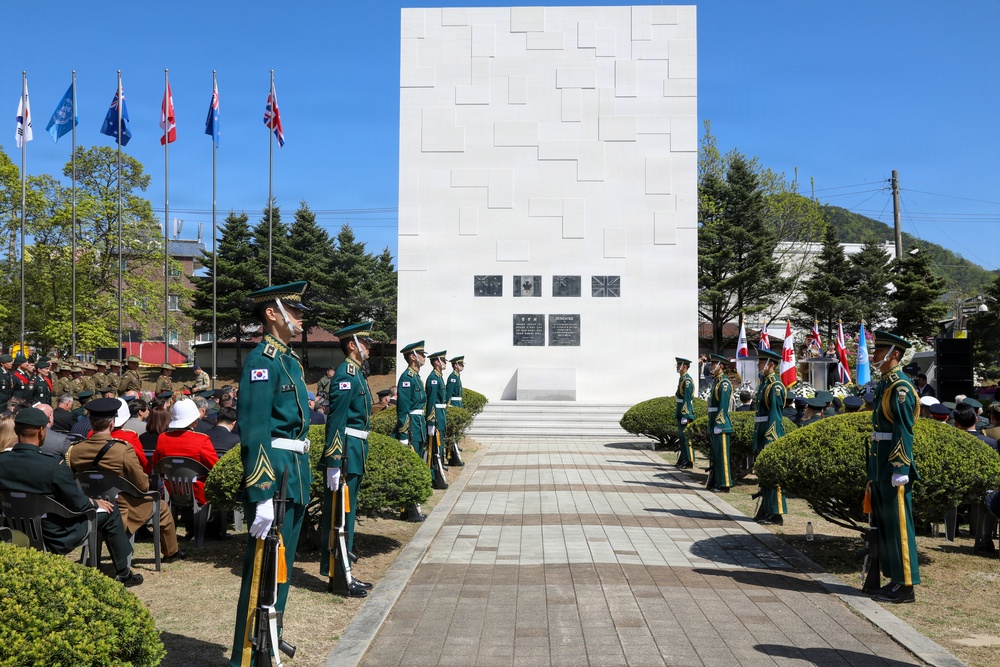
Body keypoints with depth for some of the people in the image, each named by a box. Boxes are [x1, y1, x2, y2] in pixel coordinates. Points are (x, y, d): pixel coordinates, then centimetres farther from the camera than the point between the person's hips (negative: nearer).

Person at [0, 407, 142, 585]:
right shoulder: (54, 466, -28)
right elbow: (78, 504, -17)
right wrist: (95, 503, 6)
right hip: (57, 538, -6)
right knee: (110, 511, 13)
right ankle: (123, 573, 22)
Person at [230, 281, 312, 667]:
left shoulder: (289, 359, 15)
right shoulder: (262, 360, -14)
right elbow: (255, 432, -20)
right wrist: (262, 496, -24)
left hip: (296, 475, 9)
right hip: (275, 474, -9)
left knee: (283, 562, 17)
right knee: (263, 565, -3)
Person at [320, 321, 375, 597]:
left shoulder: (355, 374, 15)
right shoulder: (345, 375, -15)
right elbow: (336, 422, -20)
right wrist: (334, 464, -23)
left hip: (355, 455, 10)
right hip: (347, 456, -10)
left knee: (346, 514, 15)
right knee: (338, 515, -2)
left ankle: (342, 574, 24)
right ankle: (338, 579, 5)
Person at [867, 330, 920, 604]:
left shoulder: (900, 387, -14)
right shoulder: (884, 384, 15)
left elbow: (904, 431, -19)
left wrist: (900, 470, -22)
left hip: (894, 468, -10)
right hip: (881, 469, 10)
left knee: (898, 526, -4)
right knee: (886, 526, 13)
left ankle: (905, 586, 2)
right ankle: (896, 580, 21)